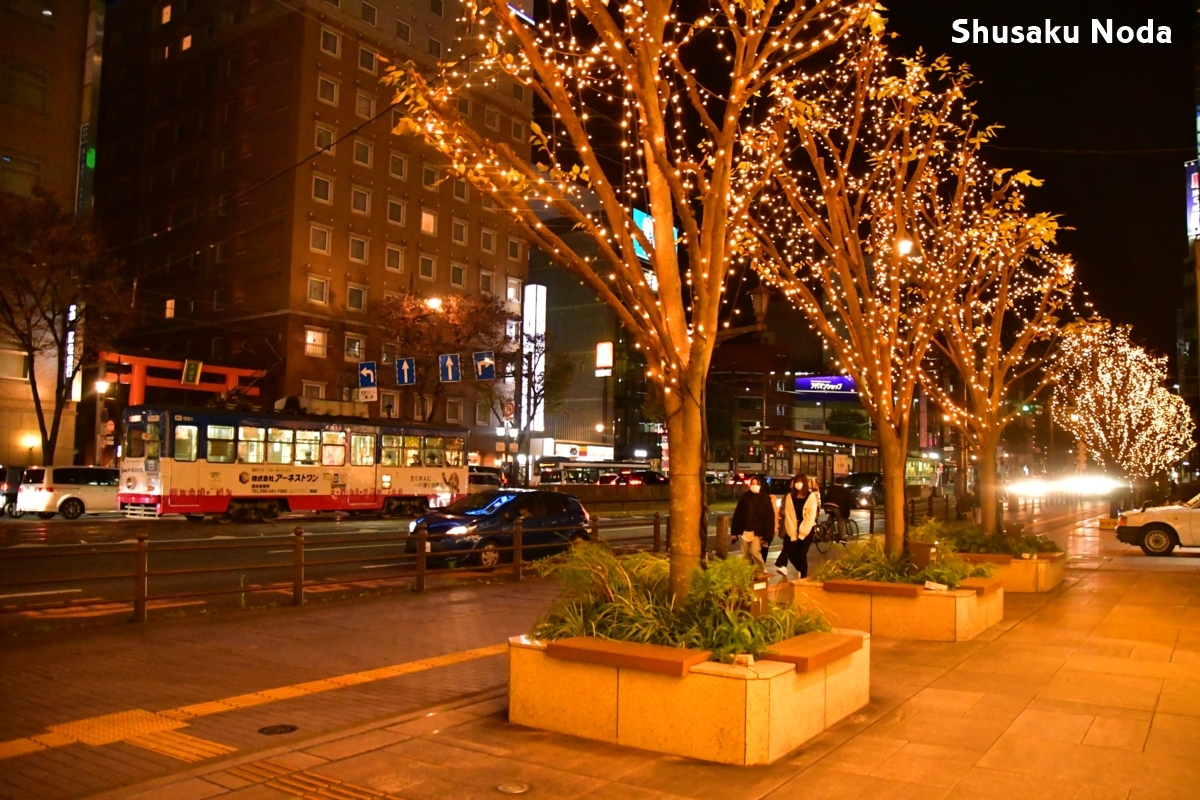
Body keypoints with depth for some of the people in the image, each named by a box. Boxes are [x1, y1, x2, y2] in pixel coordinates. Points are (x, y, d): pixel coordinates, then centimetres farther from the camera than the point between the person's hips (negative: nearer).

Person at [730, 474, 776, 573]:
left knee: (755, 551, -14)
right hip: (745, 531, 4)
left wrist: (766, 535, -11)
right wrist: (735, 531, 2)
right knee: (745, 555, 9)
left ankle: (762, 572, 3)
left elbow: (769, 517, -5)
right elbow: (737, 514, 5)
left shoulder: (765, 498, -3)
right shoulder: (745, 497, 4)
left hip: (757, 531, -4)